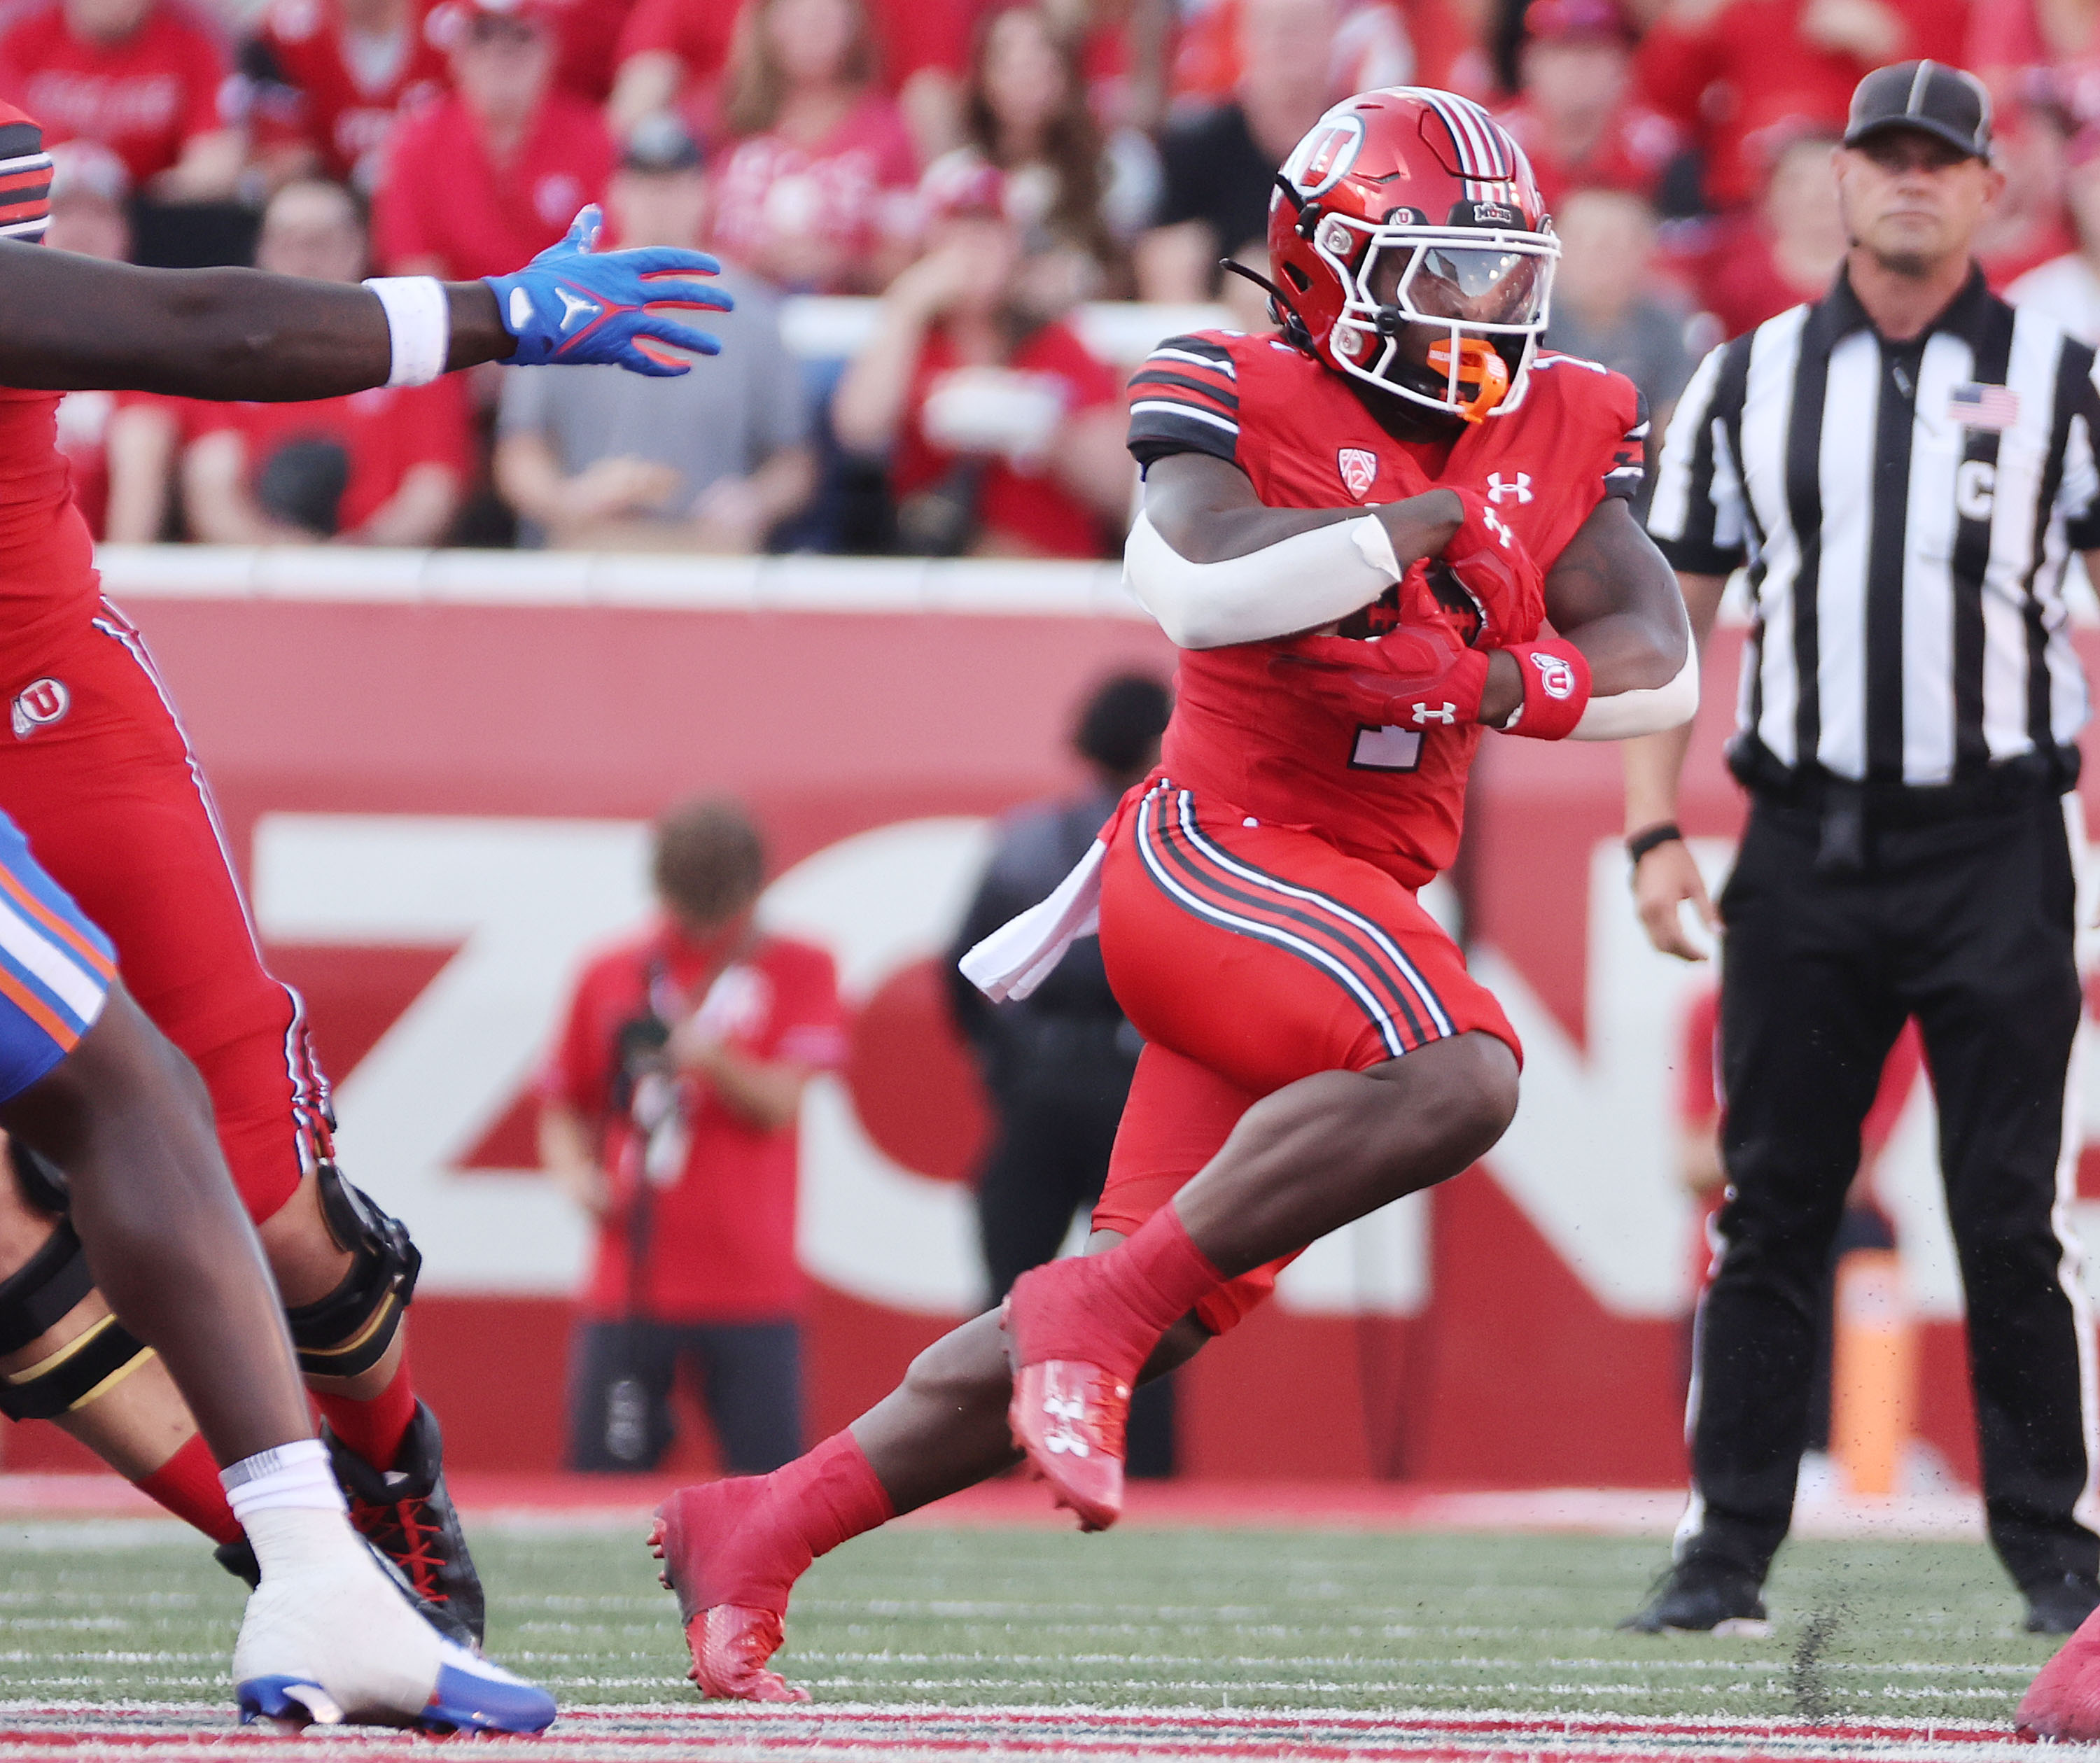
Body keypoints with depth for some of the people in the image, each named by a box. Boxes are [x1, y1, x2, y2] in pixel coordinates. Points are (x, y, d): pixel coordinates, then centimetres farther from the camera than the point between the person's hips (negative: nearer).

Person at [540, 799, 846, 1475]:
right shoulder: (611, 977, 10)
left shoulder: (798, 972, 6)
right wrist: (576, 1172, -4)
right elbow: (564, 1109, 17)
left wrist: (711, 1058, -25)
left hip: (752, 1288, -1)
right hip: (629, 1288, 1)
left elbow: (779, 1103, -5)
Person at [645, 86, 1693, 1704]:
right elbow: (1204, 586, -24)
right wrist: (1420, 523, -15)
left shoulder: (1560, 434, 12)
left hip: (1361, 896, 7)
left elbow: (1661, 669, 4)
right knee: (1456, 1073, -32)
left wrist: (1491, 685, -14)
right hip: (1220, 847, -7)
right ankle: (1094, 1313, -22)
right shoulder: (1240, 401, -5)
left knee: (1174, 1306, 6)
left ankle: (765, 1527, 16)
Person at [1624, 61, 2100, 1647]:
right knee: (1771, 1207, 2)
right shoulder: (1750, 379, 9)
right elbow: (1672, 611, 12)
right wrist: (1654, 831, 2)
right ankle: (1729, 1545, 6)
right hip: (1805, 846, 2)